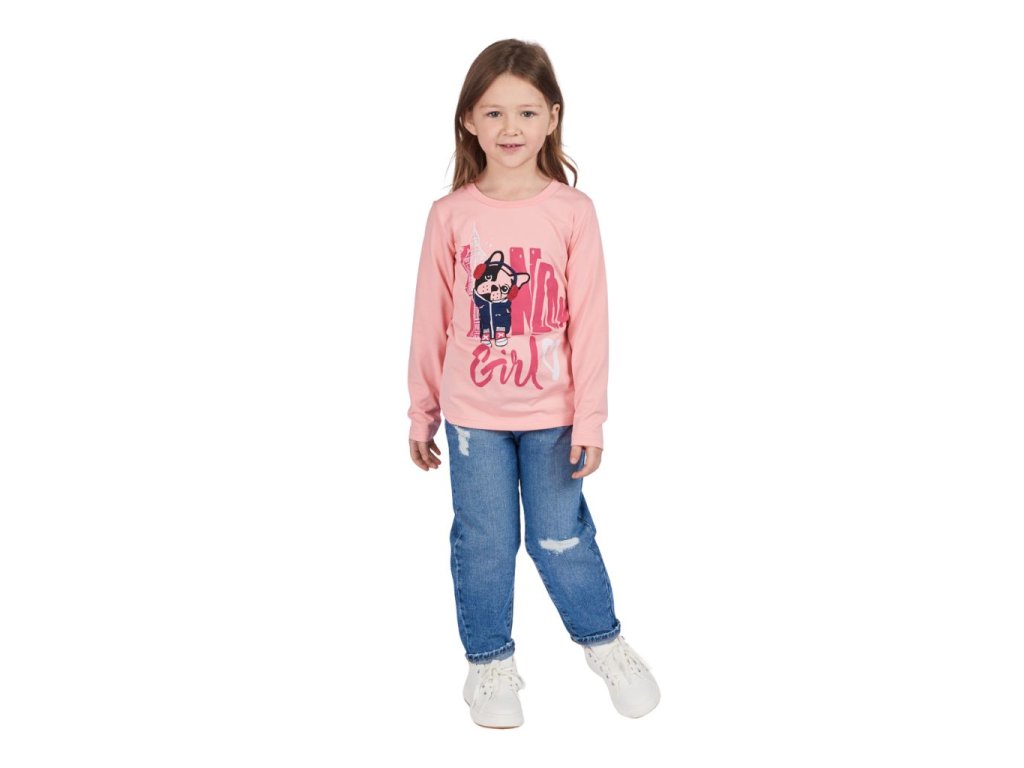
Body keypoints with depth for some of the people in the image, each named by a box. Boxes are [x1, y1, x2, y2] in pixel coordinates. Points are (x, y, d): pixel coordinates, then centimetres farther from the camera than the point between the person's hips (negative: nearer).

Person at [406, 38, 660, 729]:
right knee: (484, 545, 10)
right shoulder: (451, 215, -4)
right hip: (472, 418, 1)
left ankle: (607, 644, 34)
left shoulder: (572, 211, -7)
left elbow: (590, 321, -6)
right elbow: (431, 321, 2)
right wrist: (422, 412, 7)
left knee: (561, 540, 9)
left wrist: (590, 418, -7)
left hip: (552, 415, -1)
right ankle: (490, 664, 30)